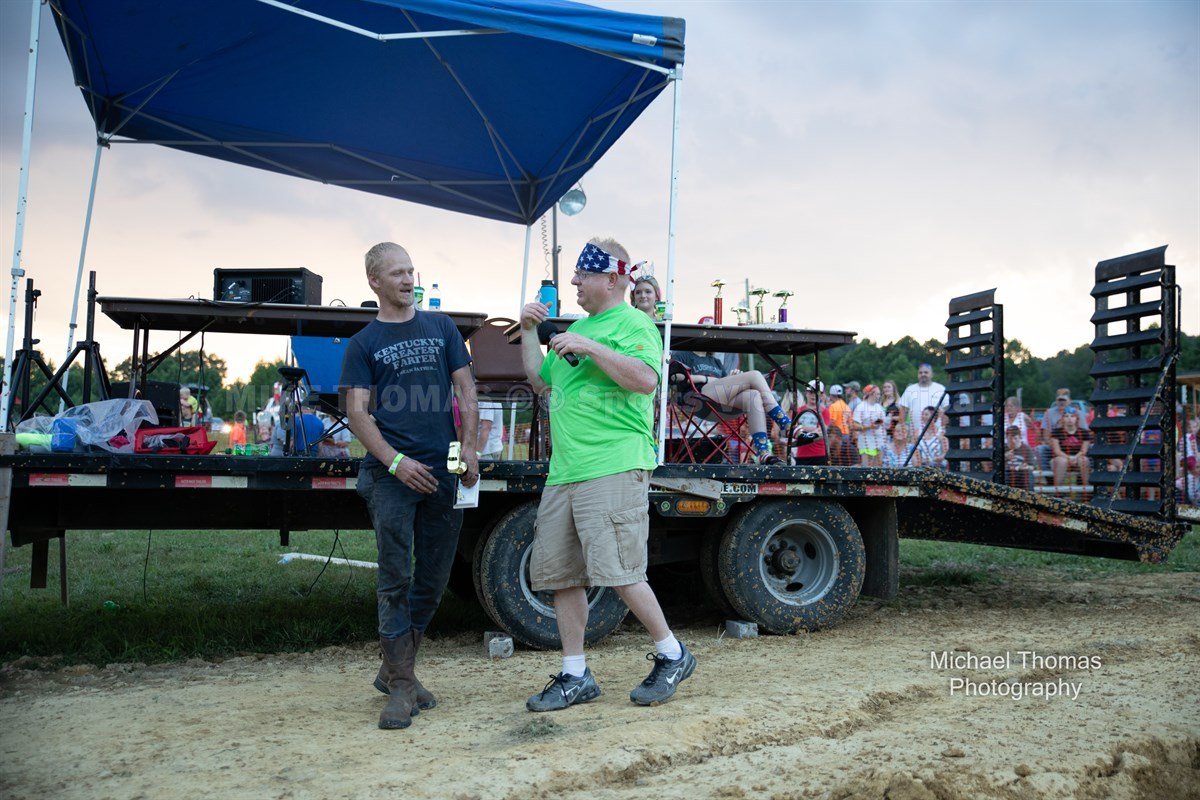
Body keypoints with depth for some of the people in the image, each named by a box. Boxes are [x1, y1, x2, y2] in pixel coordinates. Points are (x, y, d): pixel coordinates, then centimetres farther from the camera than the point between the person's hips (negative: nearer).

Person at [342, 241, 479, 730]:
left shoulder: (441, 327, 14)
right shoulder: (363, 343, 7)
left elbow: (465, 388, 12)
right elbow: (357, 413, -1)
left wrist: (469, 447, -2)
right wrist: (395, 462, -14)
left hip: (442, 471, 3)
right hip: (391, 473, -3)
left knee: (433, 579, 8)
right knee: (396, 578, -6)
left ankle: (395, 669, 23)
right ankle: (401, 685, 0)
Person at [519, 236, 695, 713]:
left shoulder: (633, 323, -2)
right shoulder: (578, 327, 23)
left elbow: (646, 378, -19)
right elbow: (540, 381, 31)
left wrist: (590, 349, -17)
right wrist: (528, 332, 21)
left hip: (613, 467, -9)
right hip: (564, 473, 9)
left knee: (618, 571, -11)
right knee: (560, 575, 8)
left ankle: (672, 655, 10)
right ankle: (575, 677, 18)